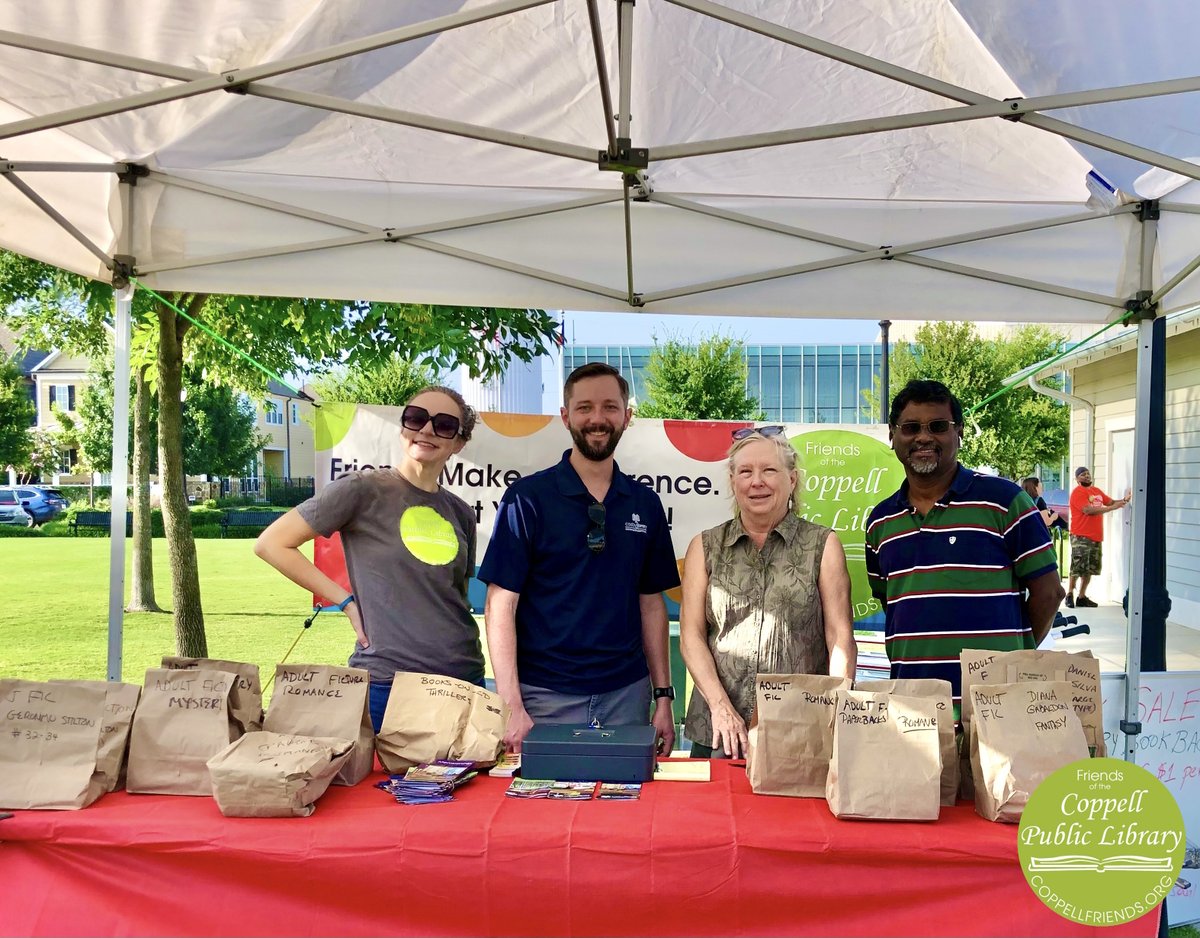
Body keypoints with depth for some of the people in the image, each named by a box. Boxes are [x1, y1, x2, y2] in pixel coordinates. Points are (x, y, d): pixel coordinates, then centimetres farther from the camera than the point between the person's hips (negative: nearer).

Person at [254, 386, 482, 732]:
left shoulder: (460, 514, 10)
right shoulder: (364, 489, -6)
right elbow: (270, 544, -6)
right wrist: (348, 602, -7)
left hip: (464, 678, 5)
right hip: (385, 682, -5)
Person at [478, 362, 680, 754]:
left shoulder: (645, 505, 7)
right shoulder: (526, 498, -5)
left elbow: (651, 604, 11)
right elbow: (500, 605, -8)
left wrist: (663, 696, 6)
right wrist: (511, 707, -14)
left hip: (626, 695, 3)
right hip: (545, 699, -3)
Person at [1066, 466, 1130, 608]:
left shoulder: (1096, 491, 17)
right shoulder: (1078, 492, -10)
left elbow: (1111, 501, 20)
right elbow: (1088, 510, -19)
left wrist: (1123, 500, 1)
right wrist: (1111, 508, -17)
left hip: (1096, 536, 8)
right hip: (1081, 536, -8)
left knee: (1090, 568, 10)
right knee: (1077, 567, -7)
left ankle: (1082, 597, 17)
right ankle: (1070, 595, 4)